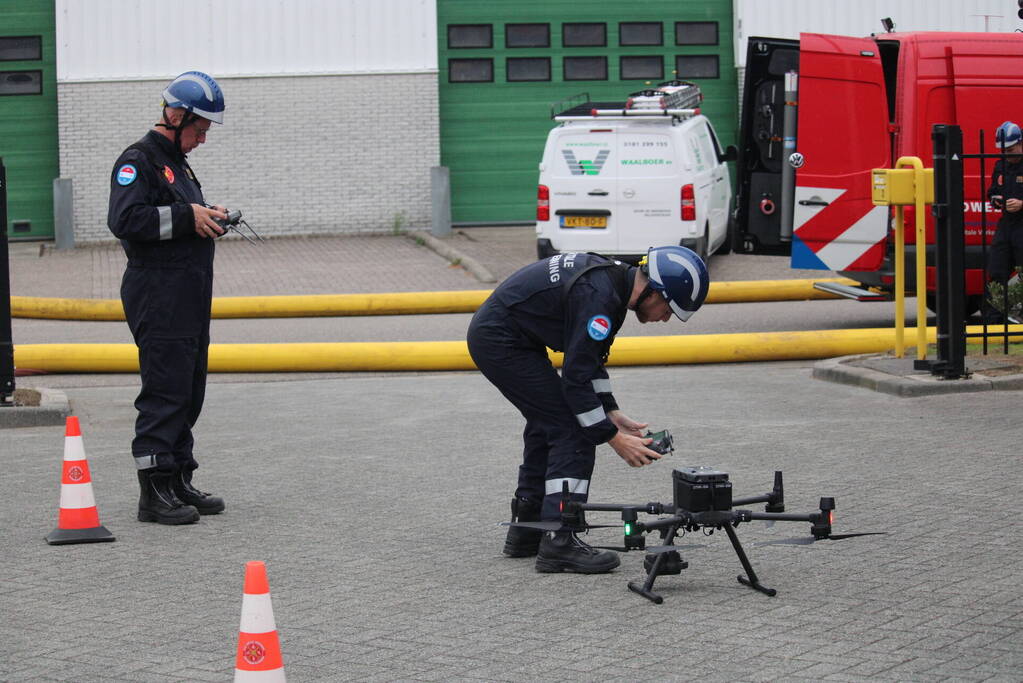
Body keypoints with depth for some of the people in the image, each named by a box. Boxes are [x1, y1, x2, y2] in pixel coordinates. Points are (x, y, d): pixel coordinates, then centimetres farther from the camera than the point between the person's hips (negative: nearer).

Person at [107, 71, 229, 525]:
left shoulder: (178, 163, 22)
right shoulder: (139, 160, -9)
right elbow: (125, 219, -22)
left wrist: (207, 220, 9)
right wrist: (187, 216, -20)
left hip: (190, 299, 10)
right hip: (158, 296, -10)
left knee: (188, 393, 12)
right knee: (164, 393, -11)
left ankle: (179, 483, 18)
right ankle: (154, 492, -9)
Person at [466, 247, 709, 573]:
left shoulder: (613, 278, 6)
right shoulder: (600, 297, -25)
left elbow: (589, 358, 17)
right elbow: (577, 377, -24)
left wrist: (612, 413, 11)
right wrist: (614, 438, -17)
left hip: (489, 333, 11)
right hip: (501, 341, -11)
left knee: (547, 424, 21)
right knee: (572, 430, -10)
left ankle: (526, 531, 30)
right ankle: (559, 542, -13)